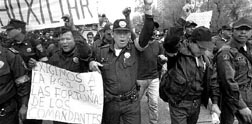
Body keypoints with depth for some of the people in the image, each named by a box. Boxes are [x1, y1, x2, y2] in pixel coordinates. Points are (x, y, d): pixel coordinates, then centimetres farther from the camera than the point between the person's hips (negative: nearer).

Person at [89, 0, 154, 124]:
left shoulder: (134, 48, -5)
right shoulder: (101, 51, -1)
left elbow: (146, 34, -20)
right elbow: (87, 60, 15)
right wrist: (91, 64, -10)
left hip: (131, 102, -1)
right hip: (109, 103, 2)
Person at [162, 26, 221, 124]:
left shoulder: (206, 58, 4)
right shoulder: (178, 52, -15)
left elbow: (212, 80, 9)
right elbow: (169, 43, -38)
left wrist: (215, 102, 6)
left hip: (197, 103, 7)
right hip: (178, 104, -6)